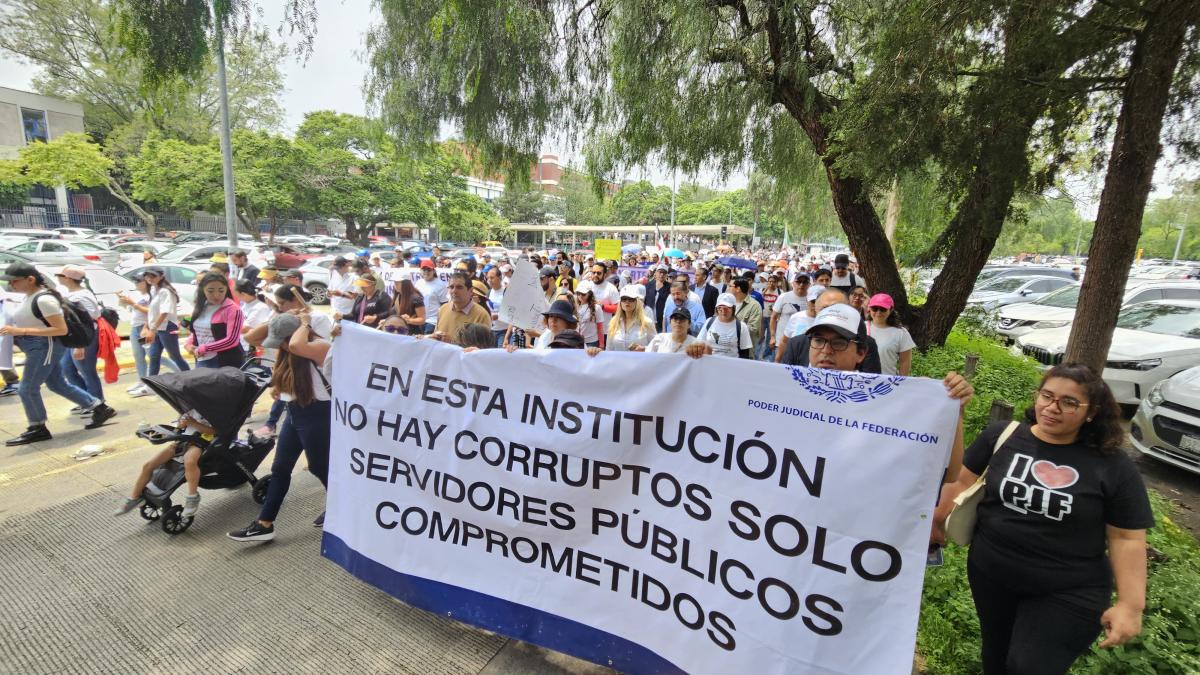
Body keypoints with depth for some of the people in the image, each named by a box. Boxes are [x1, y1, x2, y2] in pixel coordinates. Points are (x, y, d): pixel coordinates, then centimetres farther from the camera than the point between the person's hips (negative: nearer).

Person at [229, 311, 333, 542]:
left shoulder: (321, 347, -21)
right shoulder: (289, 353, 7)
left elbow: (296, 346, -41)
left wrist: (305, 323, -23)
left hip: (316, 415, -9)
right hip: (293, 413, 9)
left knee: (319, 467, 8)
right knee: (280, 468, 11)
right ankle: (264, 525, 20)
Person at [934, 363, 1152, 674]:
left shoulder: (1113, 467, -10)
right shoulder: (1001, 436, -7)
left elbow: (1127, 538, -7)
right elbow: (962, 480, 1)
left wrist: (1131, 604, -10)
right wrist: (937, 519, 2)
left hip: (1069, 594, -2)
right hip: (990, 575, 2)